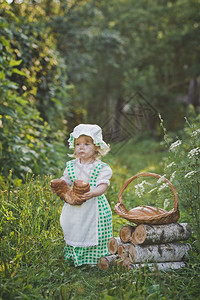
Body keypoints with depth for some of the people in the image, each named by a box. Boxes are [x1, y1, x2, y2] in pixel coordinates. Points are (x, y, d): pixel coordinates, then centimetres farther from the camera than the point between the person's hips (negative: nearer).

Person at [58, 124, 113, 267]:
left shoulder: (102, 168, -6)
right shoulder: (71, 166, 8)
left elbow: (102, 186, -17)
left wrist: (93, 193, -38)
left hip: (95, 207, -4)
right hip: (74, 206, 4)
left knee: (95, 236, -3)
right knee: (74, 234, 12)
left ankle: (94, 260, 13)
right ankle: (74, 258, 29)